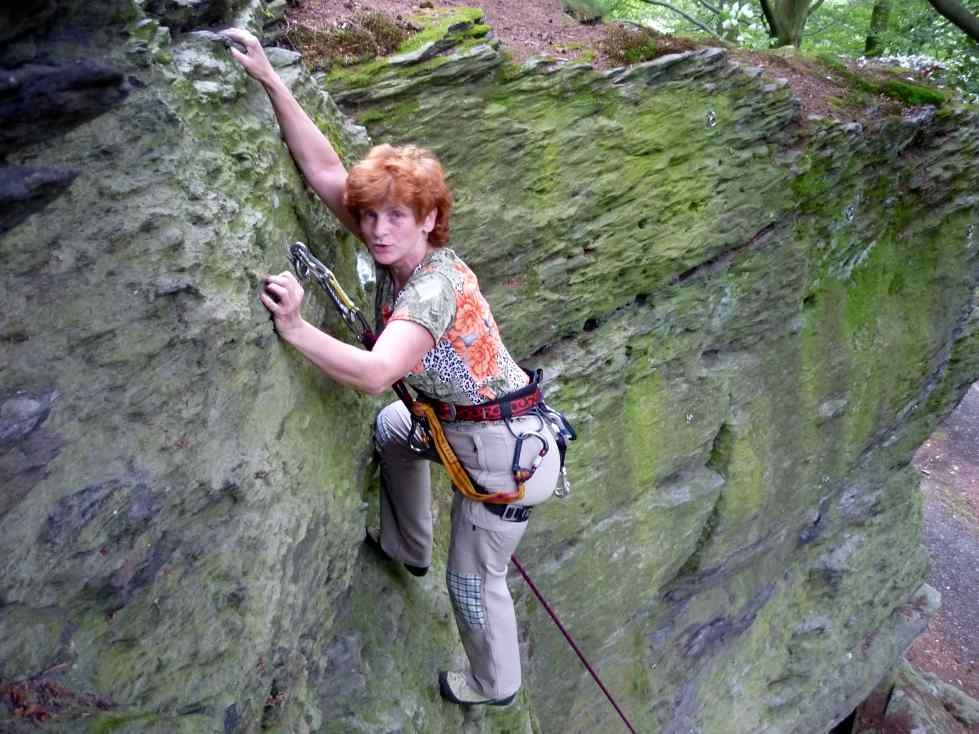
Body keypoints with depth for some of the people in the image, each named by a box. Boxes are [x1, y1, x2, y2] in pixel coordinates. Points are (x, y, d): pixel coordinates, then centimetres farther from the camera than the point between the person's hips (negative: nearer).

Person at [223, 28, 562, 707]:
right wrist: (270, 78, -10)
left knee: (474, 581, 9)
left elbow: (374, 374, -42)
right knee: (391, 428, 31)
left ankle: (494, 687, 39)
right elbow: (325, 170, -8)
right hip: (455, 421, 9)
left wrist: (295, 328, -43)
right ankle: (408, 548, 48)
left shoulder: (435, 283, -27)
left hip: (505, 448, -9)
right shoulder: (396, 253, -3)